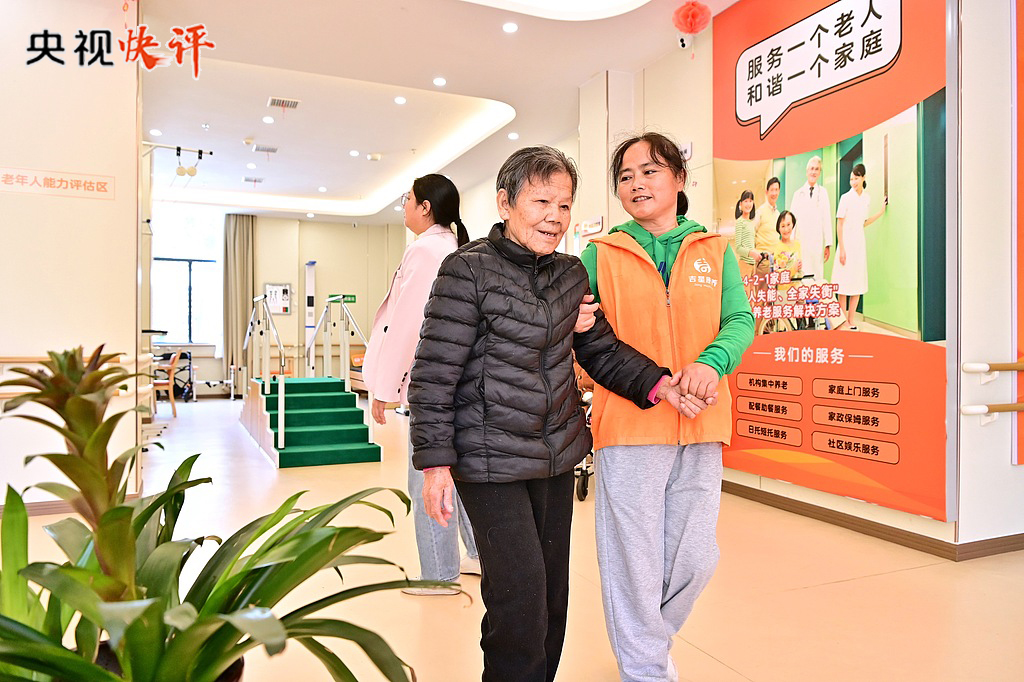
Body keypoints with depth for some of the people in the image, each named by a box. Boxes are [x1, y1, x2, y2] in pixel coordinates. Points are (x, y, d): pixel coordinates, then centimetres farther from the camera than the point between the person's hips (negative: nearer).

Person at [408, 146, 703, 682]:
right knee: (520, 597, -3)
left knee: (553, 593, 16)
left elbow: (602, 350, 12)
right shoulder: (468, 270, -10)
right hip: (490, 460, -6)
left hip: (557, 457, 6)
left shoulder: (570, 273, 8)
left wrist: (655, 384, -6)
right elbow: (434, 374, -11)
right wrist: (435, 462, -14)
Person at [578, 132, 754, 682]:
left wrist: (712, 361, -18)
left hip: (700, 428, 3)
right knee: (635, 563, 4)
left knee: (695, 558, 11)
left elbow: (740, 319, 2)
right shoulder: (601, 254, 4)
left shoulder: (713, 250, 10)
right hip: (629, 425, -2)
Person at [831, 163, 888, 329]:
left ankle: (851, 319, 13)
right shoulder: (846, 198, -7)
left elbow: (864, 223, 18)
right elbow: (839, 224, -8)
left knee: (858, 283, 6)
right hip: (847, 242, -5)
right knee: (844, 283, -3)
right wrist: (841, 248, -13)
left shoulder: (867, 198, 8)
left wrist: (881, 211, 13)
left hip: (860, 243, 5)